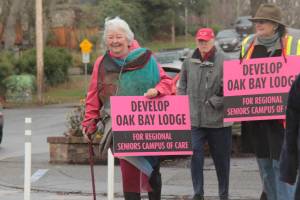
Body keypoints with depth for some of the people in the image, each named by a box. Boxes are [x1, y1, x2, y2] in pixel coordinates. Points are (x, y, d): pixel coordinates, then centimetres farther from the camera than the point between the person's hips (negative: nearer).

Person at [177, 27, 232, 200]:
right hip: (194, 119, 3)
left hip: (218, 119, -3)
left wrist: (214, 102, -13)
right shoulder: (189, 62, 7)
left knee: (221, 158, 9)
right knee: (195, 155, -5)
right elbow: (182, 87, 15)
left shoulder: (224, 61, -8)